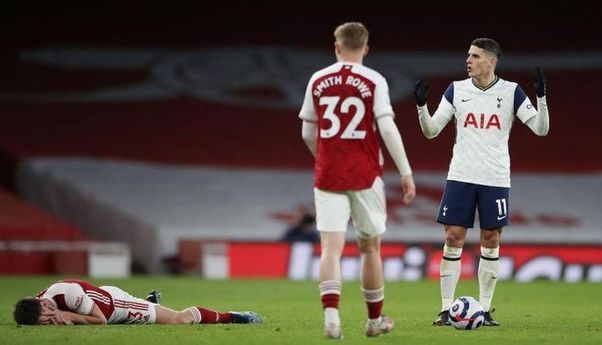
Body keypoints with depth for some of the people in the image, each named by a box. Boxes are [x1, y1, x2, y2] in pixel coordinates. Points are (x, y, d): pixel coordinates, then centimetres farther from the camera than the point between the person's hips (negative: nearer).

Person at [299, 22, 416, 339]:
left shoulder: (318, 81, 5)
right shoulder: (374, 81, -3)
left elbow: (308, 134, 12)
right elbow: (387, 128, -12)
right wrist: (406, 173, -8)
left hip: (327, 177, 1)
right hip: (365, 176, -1)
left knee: (331, 246, -6)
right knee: (370, 246, 13)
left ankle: (331, 313, -27)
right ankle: (375, 320, 24)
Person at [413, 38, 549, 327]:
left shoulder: (511, 92, 1)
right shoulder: (457, 90, 5)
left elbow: (541, 129, -3)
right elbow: (431, 131, 5)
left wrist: (541, 97, -17)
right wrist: (421, 106, -11)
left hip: (496, 180, -1)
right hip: (460, 177, 1)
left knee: (491, 242, 2)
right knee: (453, 240, -3)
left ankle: (484, 310, 11)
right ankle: (446, 309, 1)